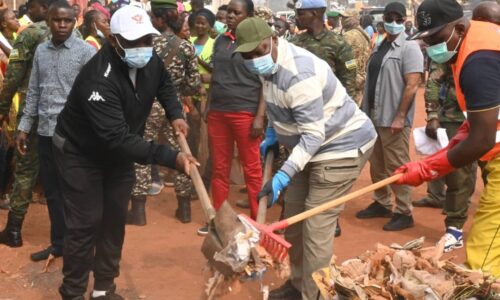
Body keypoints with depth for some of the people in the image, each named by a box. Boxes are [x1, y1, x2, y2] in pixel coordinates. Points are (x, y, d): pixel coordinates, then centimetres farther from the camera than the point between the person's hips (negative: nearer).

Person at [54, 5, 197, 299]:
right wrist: (171, 157, -45)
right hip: (81, 153, -6)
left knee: (115, 219, 10)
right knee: (86, 223, -6)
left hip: (119, 152, 7)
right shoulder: (99, 78, -37)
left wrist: (175, 114, -9)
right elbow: (117, 138, -42)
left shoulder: (149, 61, -14)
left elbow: (165, 84, 10)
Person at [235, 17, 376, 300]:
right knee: (293, 217, 16)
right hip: (313, 147, 10)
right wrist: (271, 137, 10)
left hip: (342, 146, -10)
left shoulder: (298, 74, -30)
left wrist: (282, 177, -38)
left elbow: (314, 135, -32)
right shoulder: (270, 65, 0)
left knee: (316, 227, -12)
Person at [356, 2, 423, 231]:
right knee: (377, 166, 16)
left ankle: (403, 213, 7)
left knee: (396, 167, -2)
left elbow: (412, 85, -17)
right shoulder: (380, 47, 13)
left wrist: (400, 117, -21)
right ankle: (381, 203, 30)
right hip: (374, 117, 8)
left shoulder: (409, 47, -10)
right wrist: (364, 111, 14)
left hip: (394, 120, -8)